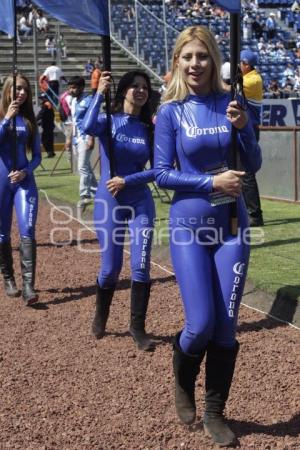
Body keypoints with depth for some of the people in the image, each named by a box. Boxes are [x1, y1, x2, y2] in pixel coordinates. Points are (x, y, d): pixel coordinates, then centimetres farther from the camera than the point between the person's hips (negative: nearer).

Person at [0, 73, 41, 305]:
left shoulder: (30, 119, 7)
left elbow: (37, 155, 8)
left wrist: (26, 171, -9)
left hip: (24, 180, 1)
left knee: (27, 231, -13)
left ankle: (29, 286, -18)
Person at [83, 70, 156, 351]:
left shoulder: (149, 129, 4)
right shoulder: (109, 121, -4)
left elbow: (156, 170, -2)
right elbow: (88, 128, -28)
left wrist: (127, 180, -13)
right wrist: (99, 93, -22)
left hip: (141, 204, 2)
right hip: (109, 203, -2)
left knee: (141, 267, -5)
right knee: (110, 268, 4)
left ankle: (137, 328, 10)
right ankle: (100, 318, 31)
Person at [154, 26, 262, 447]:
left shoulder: (230, 102, 3)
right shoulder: (170, 112, -3)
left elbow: (254, 164, 4)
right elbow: (162, 174, -6)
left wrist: (243, 127, -13)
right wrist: (212, 182, -16)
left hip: (232, 225, 2)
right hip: (189, 227, -2)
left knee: (226, 326, 4)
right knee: (200, 324, -5)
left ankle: (215, 412, 21)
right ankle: (183, 385, 29)